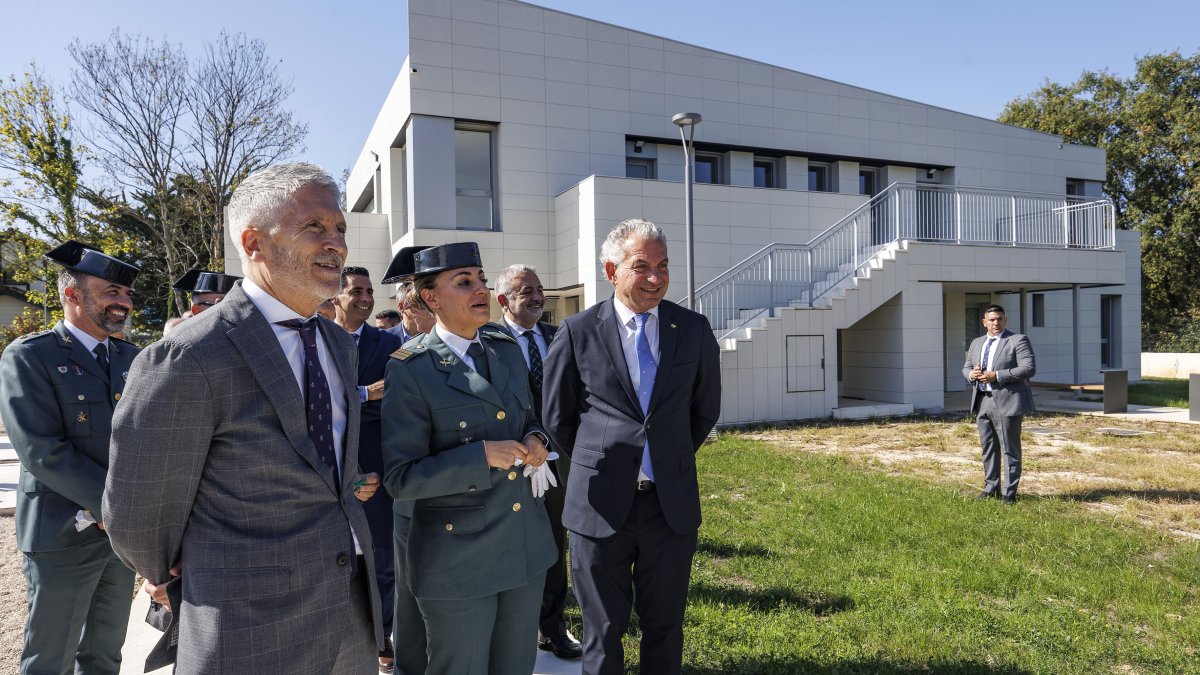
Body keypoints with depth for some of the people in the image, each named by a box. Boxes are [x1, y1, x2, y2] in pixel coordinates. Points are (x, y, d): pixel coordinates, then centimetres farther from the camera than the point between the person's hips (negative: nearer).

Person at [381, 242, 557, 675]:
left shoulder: (508, 351, 5)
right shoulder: (410, 369, -13)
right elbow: (400, 478, -15)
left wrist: (536, 440, -4)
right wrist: (481, 456, -24)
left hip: (527, 546, 6)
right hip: (459, 559, -5)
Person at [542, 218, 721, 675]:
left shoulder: (693, 329, 0)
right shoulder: (577, 332, -5)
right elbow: (557, 416, 4)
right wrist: (597, 467, 8)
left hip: (672, 503, 2)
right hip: (601, 504, -1)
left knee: (665, 629, 16)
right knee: (602, 635, 14)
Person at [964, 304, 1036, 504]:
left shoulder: (1018, 341, -5)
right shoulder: (976, 343, 16)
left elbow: (1029, 368, -14)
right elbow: (966, 367, 20)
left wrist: (997, 376, -20)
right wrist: (971, 374, -5)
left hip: (1006, 402, -6)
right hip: (982, 402, 6)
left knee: (1010, 449, 1)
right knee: (988, 448, 13)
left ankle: (1009, 492, 8)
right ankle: (991, 488, 23)